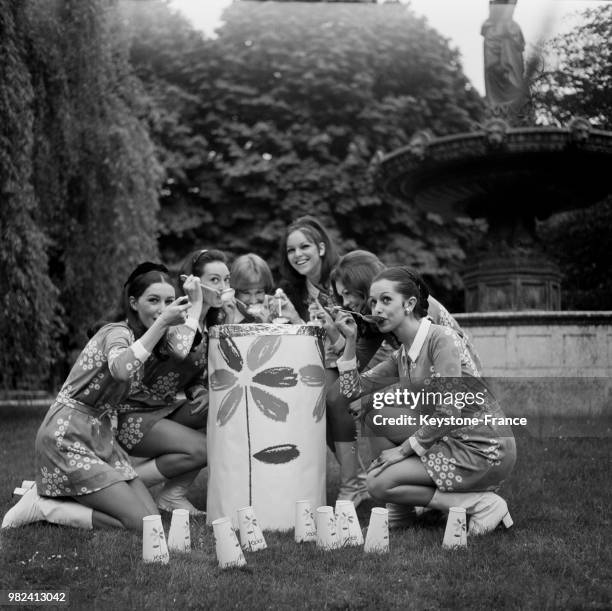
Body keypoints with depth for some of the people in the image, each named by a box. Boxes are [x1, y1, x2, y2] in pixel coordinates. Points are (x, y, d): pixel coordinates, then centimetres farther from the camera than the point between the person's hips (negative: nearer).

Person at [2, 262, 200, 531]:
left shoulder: (142, 333, 12)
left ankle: (47, 492, 8)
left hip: (100, 437, 9)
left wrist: (194, 304, -4)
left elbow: (180, 350, -10)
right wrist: (161, 324, -40)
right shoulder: (117, 332, -15)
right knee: (144, 525, -15)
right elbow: (121, 368, -41)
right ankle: (44, 506, -5)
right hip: (68, 439, -9)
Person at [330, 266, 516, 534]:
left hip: (485, 450, -9)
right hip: (450, 441, 9)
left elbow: (449, 413, -21)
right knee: (376, 420, 10)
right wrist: (351, 341, 5)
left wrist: (404, 448, -13)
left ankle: (480, 505, -8)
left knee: (379, 483, -11)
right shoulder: (401, 356, 11)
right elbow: (352, 391, 10)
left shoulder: (441, 338, -14)